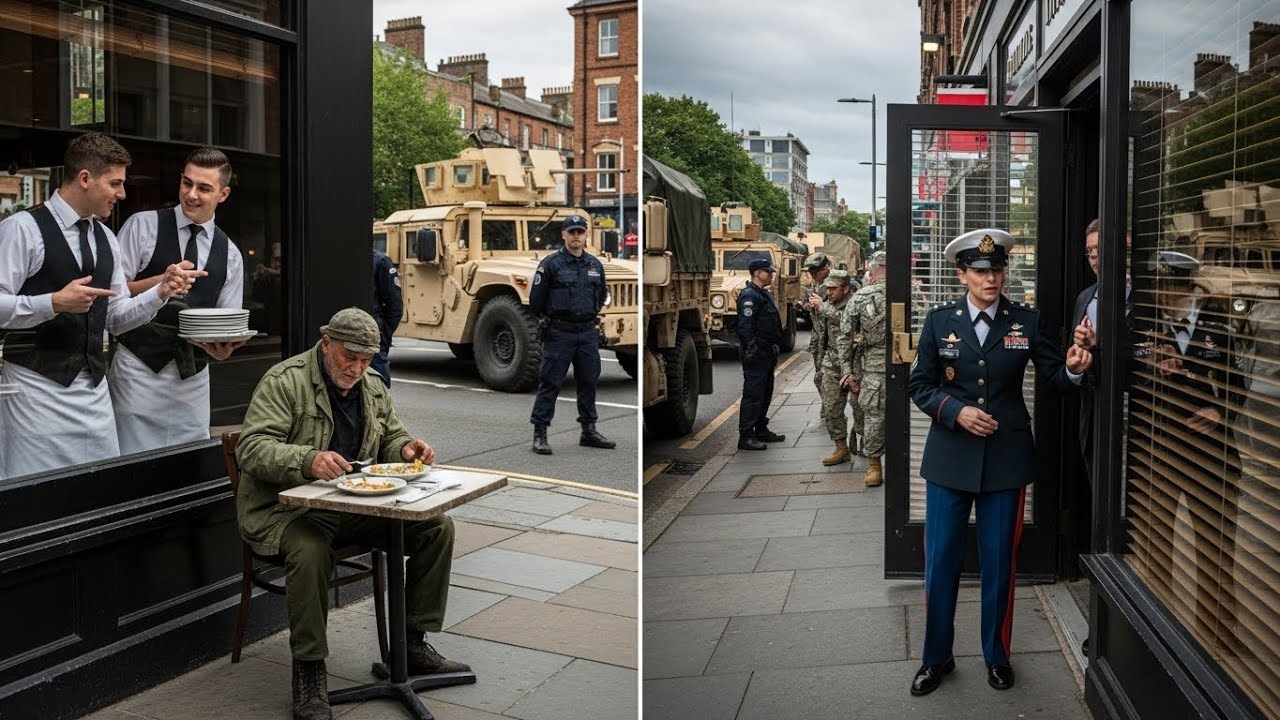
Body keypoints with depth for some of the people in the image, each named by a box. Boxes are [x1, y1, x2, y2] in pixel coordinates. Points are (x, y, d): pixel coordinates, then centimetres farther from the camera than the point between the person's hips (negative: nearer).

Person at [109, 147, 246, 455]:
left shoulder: (230, 255, 9)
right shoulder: (143, 226, 0)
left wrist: (223, 347, -14)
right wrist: (161, 281, -20)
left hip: (193, 376, 3)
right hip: (139, 368, -3)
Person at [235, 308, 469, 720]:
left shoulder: (373, 388, 11)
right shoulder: (285, 381, -10)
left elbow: (391, 438, 23)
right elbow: (251, 449, -19)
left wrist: (406, 449, -3)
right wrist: (308, 461, -38)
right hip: (288, 508, -6)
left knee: (438, 526, -8)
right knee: (310, 548, -39)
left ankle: (413, 643, 4)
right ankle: (308, 671, -19)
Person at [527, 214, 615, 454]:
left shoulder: (595, 265, 9)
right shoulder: (550, 263, -6)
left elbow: (602, 295, 24)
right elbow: (536, 299, -2)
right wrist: (551, 318, 9)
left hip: (588, 334, 5)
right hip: (559, 334, -5)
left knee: (588, 382, 12)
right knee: (550, 383, -3)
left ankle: (589, 431, 23)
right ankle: (539, 434, 2)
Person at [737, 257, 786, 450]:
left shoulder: (765, 294, 17)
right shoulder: (749, 296, -15)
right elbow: (745, 327, -22)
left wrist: (773, 349, 21)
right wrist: (750, 352, -25)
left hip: (767, 353, 10)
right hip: (756, 354, -10)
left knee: (765, 393, 16)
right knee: (753, 394, -8)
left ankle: (761, 430, 26)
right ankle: (746, 436, -6)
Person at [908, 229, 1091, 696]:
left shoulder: (1027, 321, 0)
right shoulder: (939, 321, -1)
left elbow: (1053, 376, 1)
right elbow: (919, 385, 0)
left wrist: (1073, 369, -22)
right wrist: (956, 410, -16)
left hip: (1006, 456, 0)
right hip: (950, 456, 0)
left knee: (999, 562, 12)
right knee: (940, 561, 7)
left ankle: (997, 655, 31)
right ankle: (936, 657, 24)